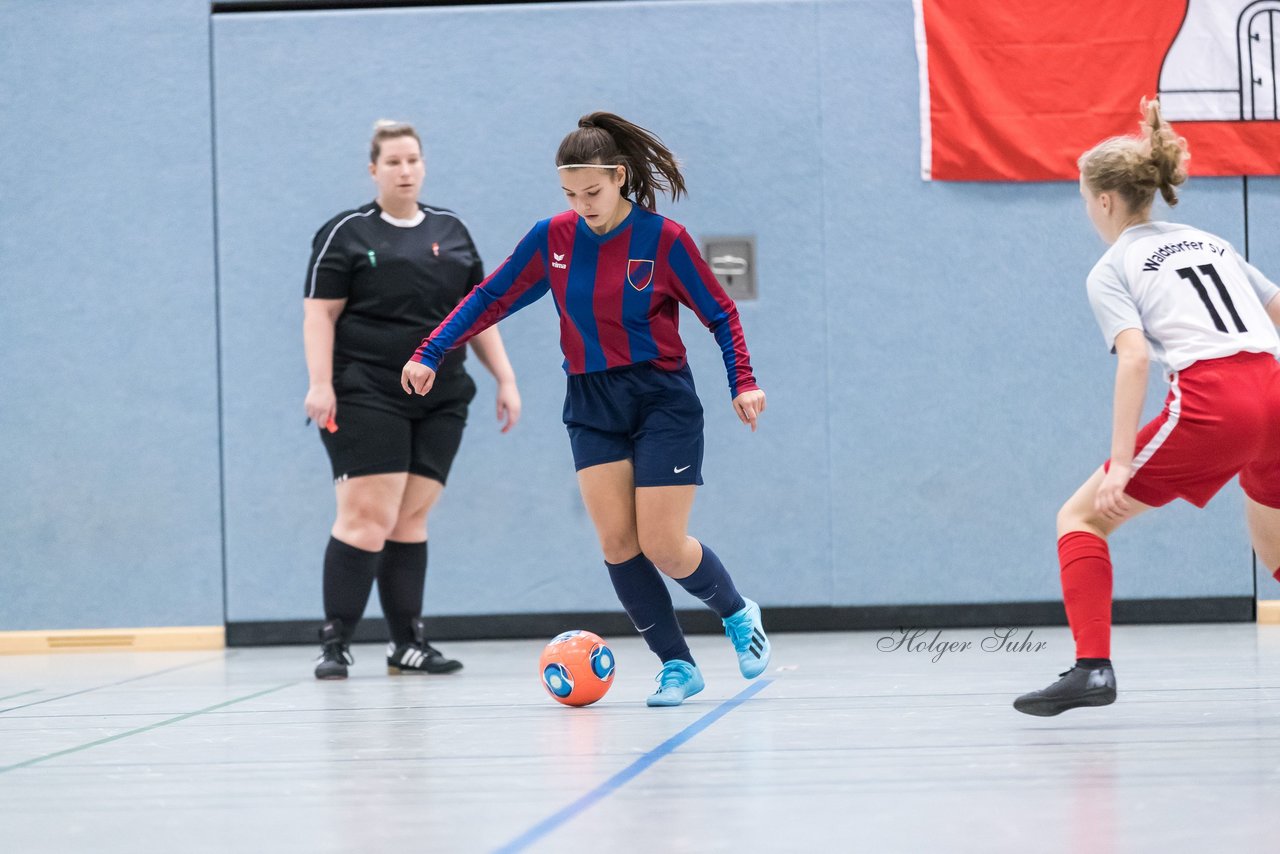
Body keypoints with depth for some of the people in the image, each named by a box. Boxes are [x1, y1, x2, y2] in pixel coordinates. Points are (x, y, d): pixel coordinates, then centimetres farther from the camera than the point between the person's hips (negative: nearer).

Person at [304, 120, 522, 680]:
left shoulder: (451, 232, 15)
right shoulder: (346, 233, 1)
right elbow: (320, 314, -4)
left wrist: (505, 378, 10)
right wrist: (320, 383, -15)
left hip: (440, 401, 5)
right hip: (367, 398, -5)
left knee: (412, 519, 5)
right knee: (368, 518, -12)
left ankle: (408, 643, 9)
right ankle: (334, 644, -8)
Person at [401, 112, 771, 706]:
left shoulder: (664, 239, -12)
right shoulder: (552, 239, -3)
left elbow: (720, 314, -3)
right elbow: (492, 298, 6)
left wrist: (743, 383, -13)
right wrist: (430, 354, 1)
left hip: (663, 401, -3)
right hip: (591, 405, 4)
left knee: (662, 546, -8)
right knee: (616, 540, -9)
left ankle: (738, 613, 22)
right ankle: (677, 666, 2)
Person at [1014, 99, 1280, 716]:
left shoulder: (1112, 270, 8)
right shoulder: (1211, 242, 26)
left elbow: (1134, 358, -8)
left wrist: (1121, 463, -13)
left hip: (1212, 400, -6)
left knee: (1081, 517, 5)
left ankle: (1092, 667, -11)